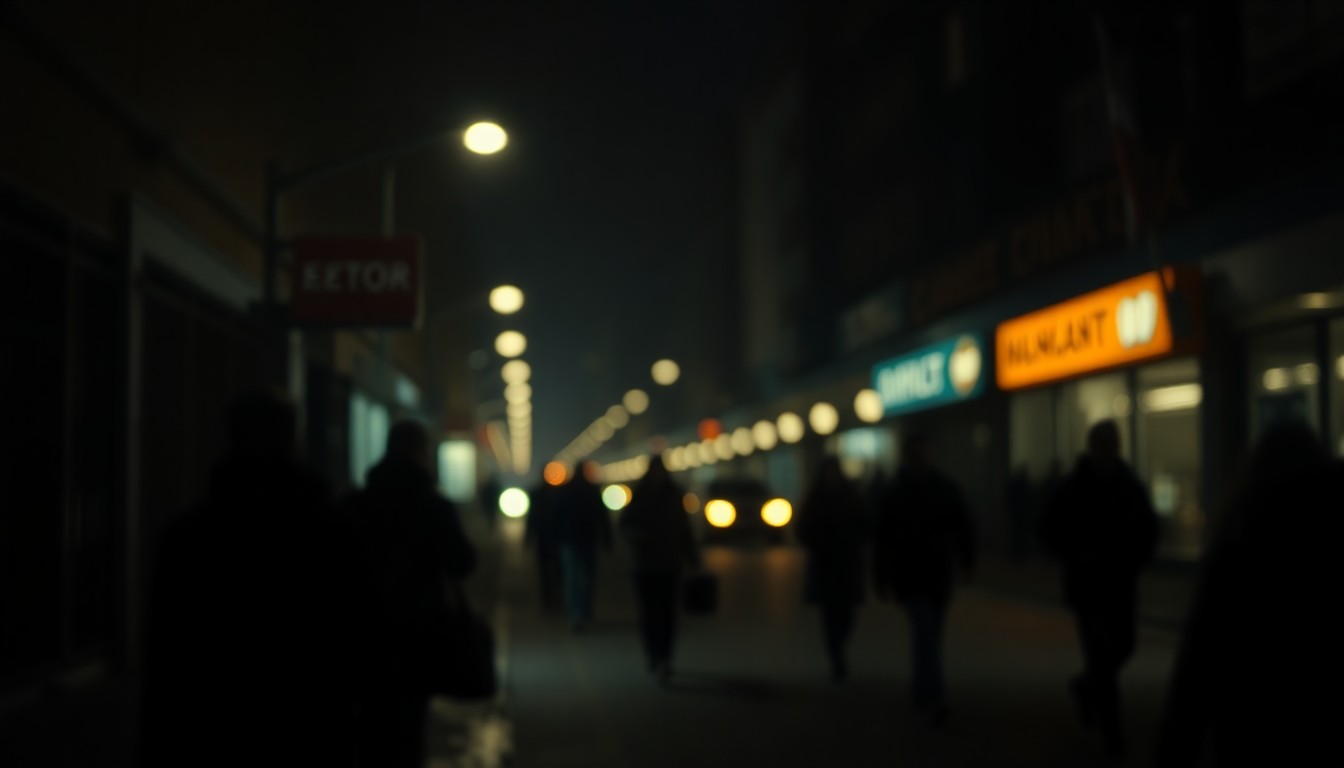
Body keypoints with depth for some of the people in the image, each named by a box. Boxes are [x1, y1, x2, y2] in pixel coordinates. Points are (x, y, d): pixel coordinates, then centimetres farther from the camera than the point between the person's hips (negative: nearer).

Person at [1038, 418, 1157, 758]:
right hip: (1086, 584, -4)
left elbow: (1149, 527, 14)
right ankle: (1110, 729, -1)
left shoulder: (1131, 485, 4)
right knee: (1100, 654, -6)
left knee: (1123, 647, 7)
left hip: (1122, 583, 4)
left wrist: (1139, 558, -3)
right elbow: (1050, 532, -3)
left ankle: (1085, 686, 37)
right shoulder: (1072, 488, -6)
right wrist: (1075, 558, -15)